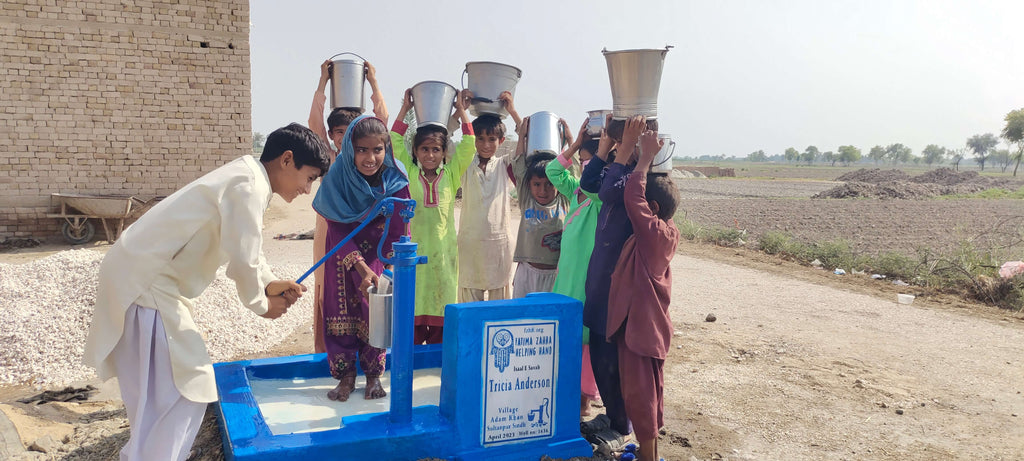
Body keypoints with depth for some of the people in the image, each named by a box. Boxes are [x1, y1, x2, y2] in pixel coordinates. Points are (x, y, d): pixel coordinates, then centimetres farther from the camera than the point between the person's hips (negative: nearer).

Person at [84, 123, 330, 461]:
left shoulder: (245, 178, 13)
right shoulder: (249, 185, -19)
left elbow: (244, 249, 21)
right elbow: (242, 261, -22)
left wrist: (270, 284, 6)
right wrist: (261, 304, -4)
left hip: (139, 276, 10)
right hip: (144, 283, -10)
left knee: (159, 393, 19)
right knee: (187, 387, -5)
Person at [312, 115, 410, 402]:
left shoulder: (395, 180, -23)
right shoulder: (336, 178, -24)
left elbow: (398, 231, -23)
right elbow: (338, 231, -22)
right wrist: (361, 267, -35)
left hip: (379, 250, 0)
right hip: (344, 251, 0)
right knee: (341, 310, 1)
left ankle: (373, 375, 15)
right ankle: (346, 376, 15)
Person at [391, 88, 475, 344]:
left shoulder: (451, 174, 7)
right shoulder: (410, 173, 6)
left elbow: (468, 145, 2)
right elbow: (395, 141, 3)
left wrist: (461, 111, 7)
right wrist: (405, 109, 7)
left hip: (443, 248, 1)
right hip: (413, 246, -1)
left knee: (442, 297, 6)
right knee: (413, 302, 2)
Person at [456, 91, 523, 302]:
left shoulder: (504, 164, 5)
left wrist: (512, 111, -10)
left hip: (499, 241, 1)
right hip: (469, 241, 0)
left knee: (500, 297, 8)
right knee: (470, 300, 4)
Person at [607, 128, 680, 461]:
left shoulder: (651, 232, -20)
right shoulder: (669, 233, 4)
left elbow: (632, 197, -28)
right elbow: (643, 193, 13)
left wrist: (646, 157, -20)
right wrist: (650, 158, 7)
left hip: (637, 322, -9)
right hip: (653, 323, 9)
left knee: (638, 392, 0)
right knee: (651, 389, 17)